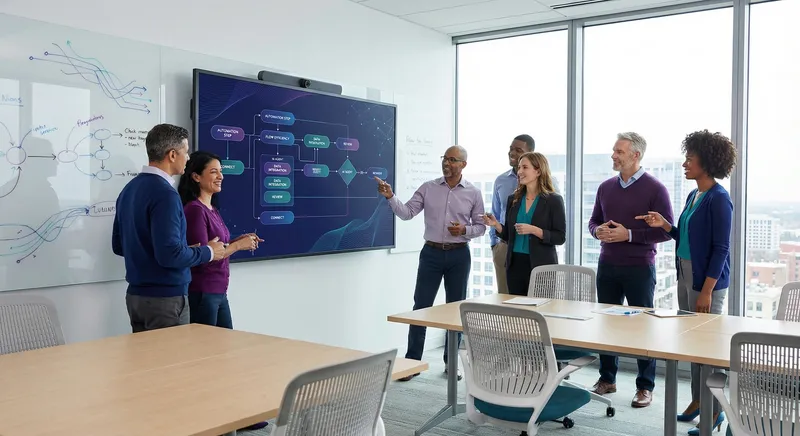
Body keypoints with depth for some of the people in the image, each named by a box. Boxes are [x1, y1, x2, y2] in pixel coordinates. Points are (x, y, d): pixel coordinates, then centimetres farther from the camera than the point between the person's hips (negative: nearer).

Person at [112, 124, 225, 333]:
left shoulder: (129, 189, 8)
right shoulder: (164, 193, -19)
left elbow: (118, 245, 16)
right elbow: (170, 254, -26)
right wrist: (208, 252, -11)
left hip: (136, 295, 9)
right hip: (165, 298, -9)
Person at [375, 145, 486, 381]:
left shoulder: (473, 193, 1)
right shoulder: (428, 188, 1)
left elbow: (481, 226, 4)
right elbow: (406, 213, -7)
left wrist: (465, 230, -16)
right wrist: (390, 197, -23)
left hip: (459, 255, 0)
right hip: (431, 252, 0)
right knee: (421, 306, 0)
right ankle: (412, 361, 8)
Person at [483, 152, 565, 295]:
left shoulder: (553, 200, -5)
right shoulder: (513, 199, 8)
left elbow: (560, 237, -8)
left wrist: (533, 230, -20)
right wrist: (496, 225, -6)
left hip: (541, 265, -4)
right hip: (515, 263, 4)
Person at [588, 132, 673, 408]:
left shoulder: (654, 189, -7)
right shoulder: (606, 187, 8)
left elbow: (666, 231, -10)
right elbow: (594, 220, 17)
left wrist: (629, 234, -19)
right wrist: (598, 230, -6)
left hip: (639, 268, -5)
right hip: (607, 265, 5)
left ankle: (645, 387, 14)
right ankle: (607, 379, 23)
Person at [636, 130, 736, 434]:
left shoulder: (718, 199, -15)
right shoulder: (693, 196, 11)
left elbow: (721, 248, -17)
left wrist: (707, 290, -20)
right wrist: (664, 225, 3)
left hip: (707, 280, -8)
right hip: (685, 276, 9)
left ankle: (715, 411, 11)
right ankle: (698, 399, 27)